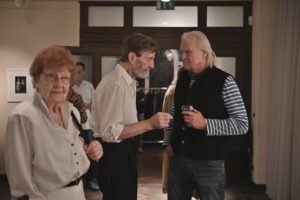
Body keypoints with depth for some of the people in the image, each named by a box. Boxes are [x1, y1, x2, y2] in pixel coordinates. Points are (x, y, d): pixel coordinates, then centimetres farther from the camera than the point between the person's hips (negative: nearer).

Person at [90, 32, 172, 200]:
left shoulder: (127, 82, 9)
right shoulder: (115, 84, -22)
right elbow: (110, 132, -26)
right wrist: (149, 124, -29)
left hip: (123, 151, 10)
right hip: (114, 153, -10)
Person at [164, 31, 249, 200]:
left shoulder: (224, 81, -11)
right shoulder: (182, 79, 7)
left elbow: (242, 124, -13)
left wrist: (205, 124, -23)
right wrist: (168, 143, 7)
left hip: (209, 163, -5)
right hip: (178, 160, 5)